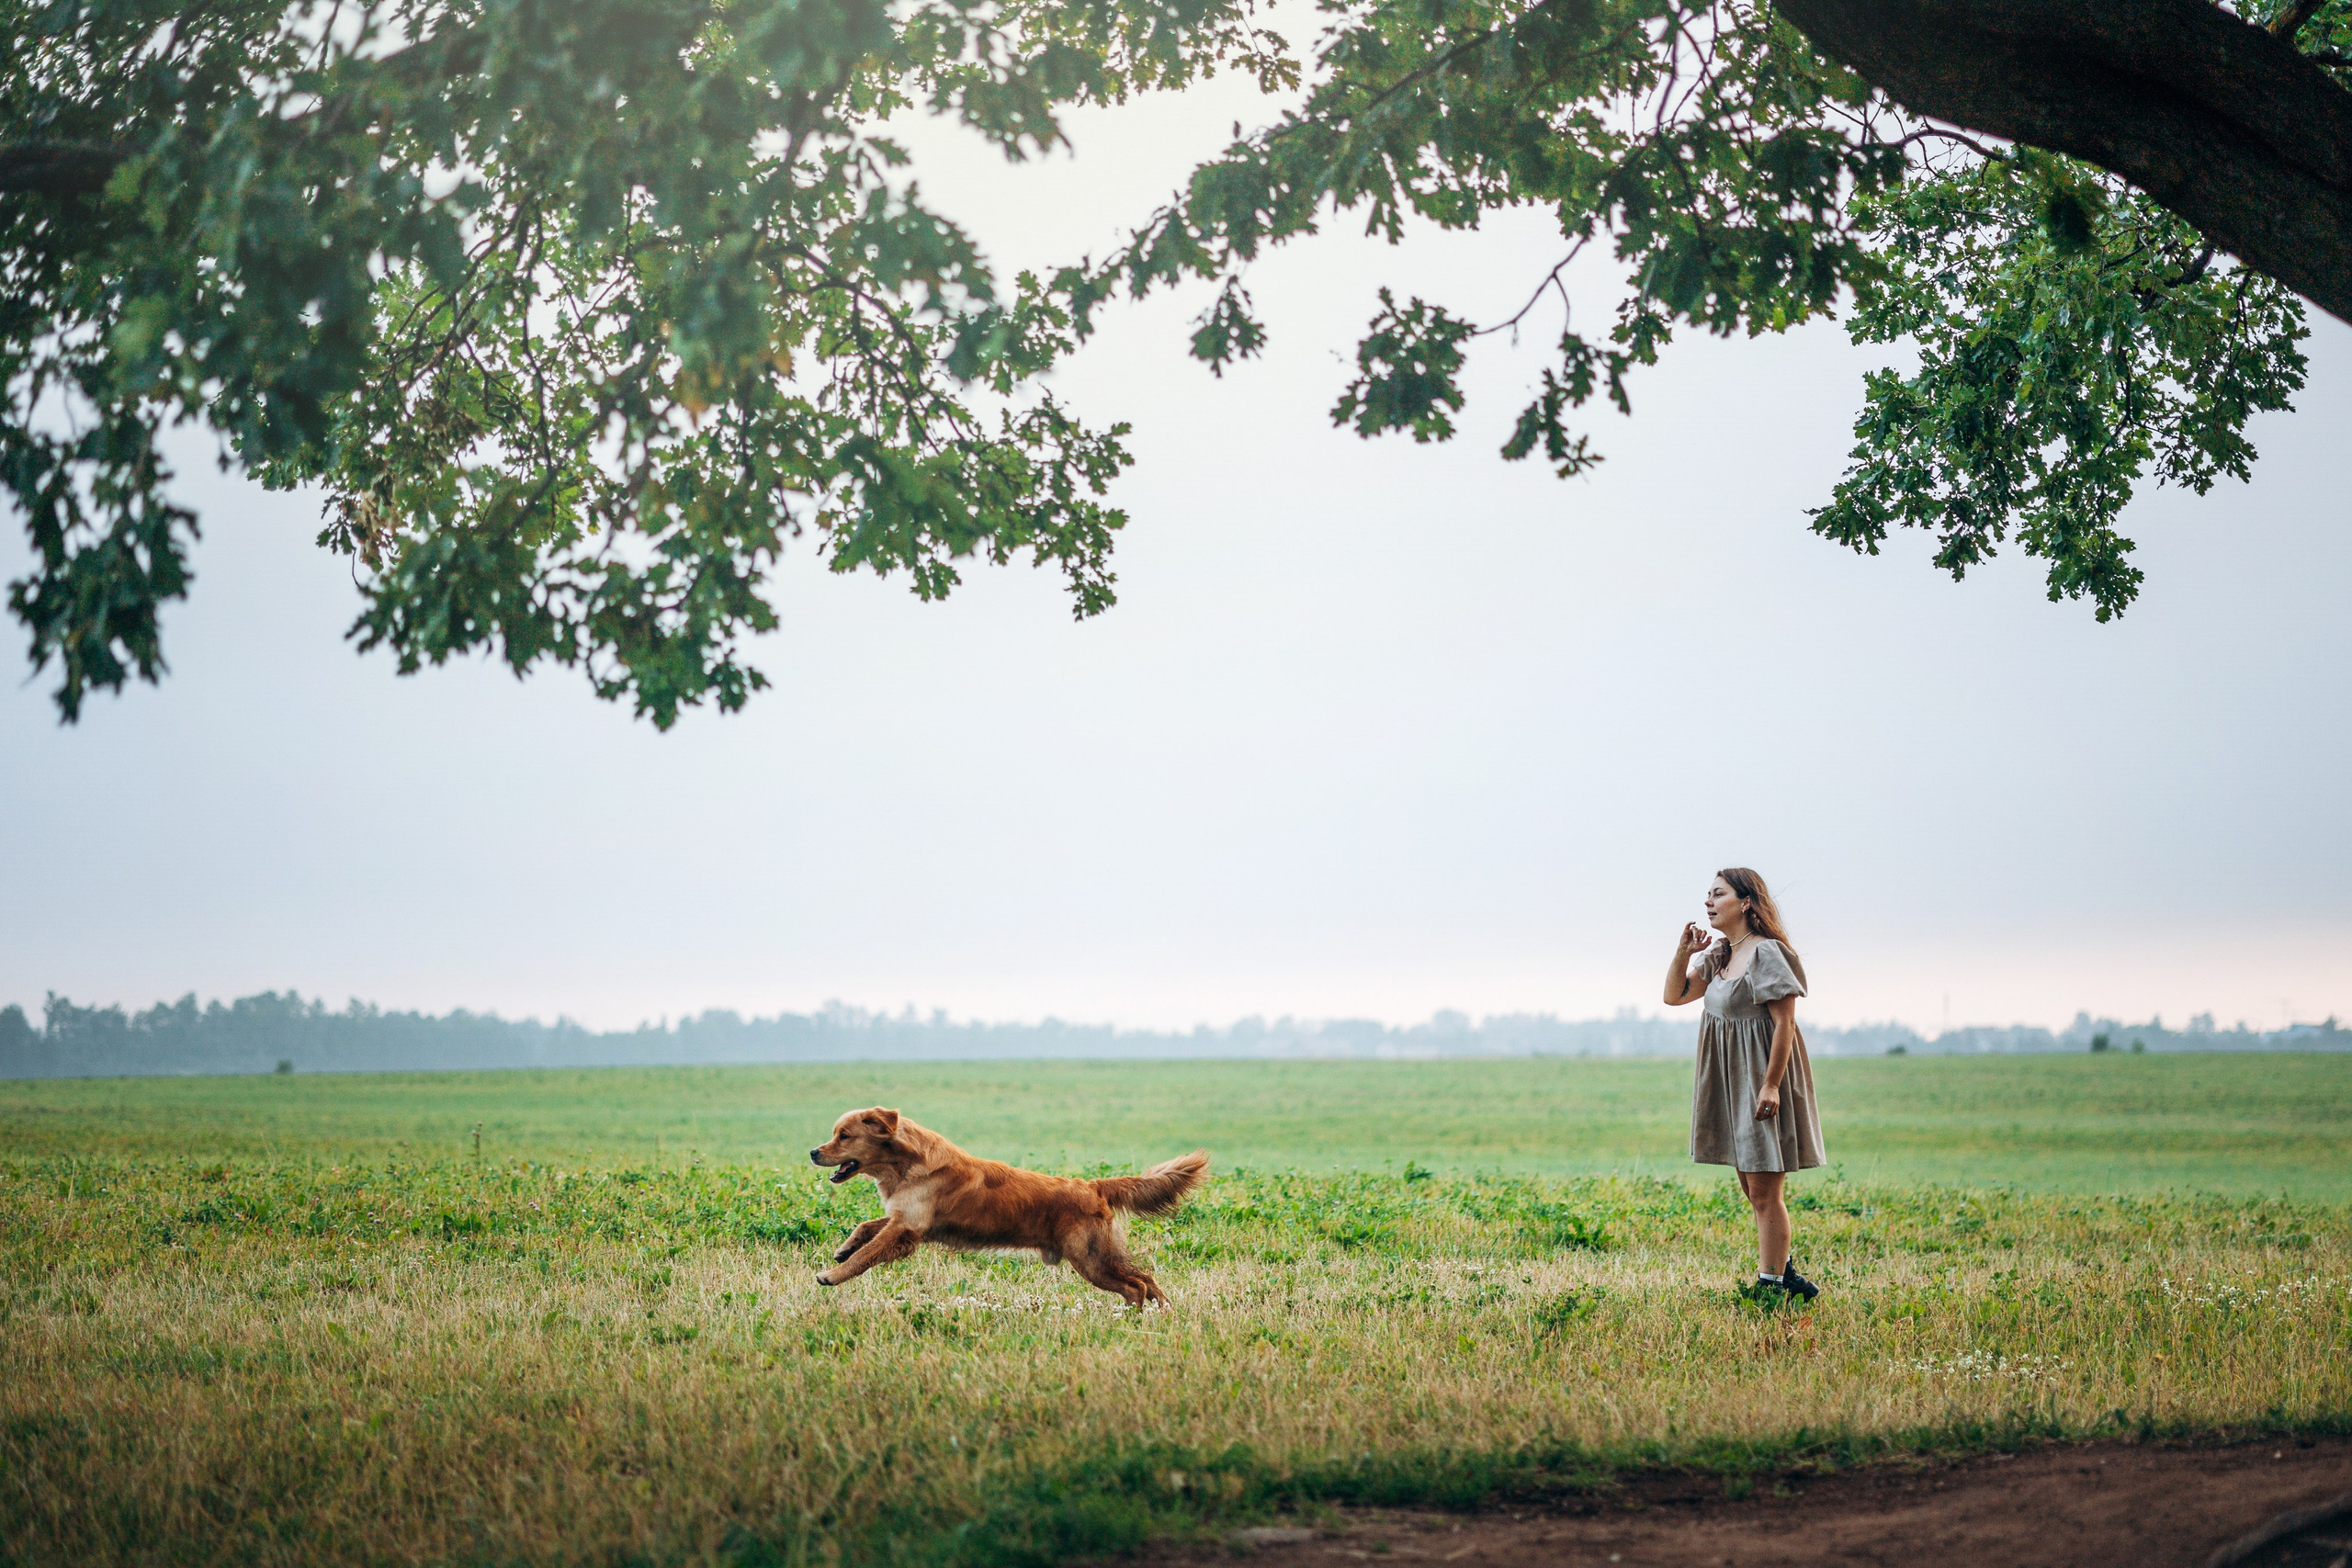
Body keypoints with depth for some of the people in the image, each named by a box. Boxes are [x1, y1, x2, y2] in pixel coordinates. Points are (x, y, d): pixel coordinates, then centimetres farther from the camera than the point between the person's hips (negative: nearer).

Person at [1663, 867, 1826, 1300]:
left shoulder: (1767, 953, -16)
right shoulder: (1718, 954, 10)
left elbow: (1785, 1021, -18)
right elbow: (1674, 996, 12)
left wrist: (1771, 1085, -23)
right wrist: (1683, 952, -3)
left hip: (1763, 1077, -9)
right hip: (1729, 1081, 9)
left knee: (1763, 1191, -6)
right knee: (1751, 1187, 16)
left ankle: (1772, 1283, 0)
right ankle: (1783, 1266, 31)